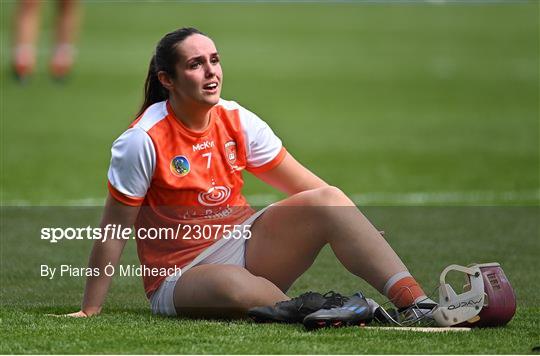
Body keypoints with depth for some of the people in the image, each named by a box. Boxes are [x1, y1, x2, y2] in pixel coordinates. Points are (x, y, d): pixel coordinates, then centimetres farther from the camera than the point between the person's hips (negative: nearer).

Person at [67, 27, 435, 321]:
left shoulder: (237, 121, 1)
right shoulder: (143, 141, -14)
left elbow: (311, 189, 5)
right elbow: (114, 231, -11)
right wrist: (90, 311, -12)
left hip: (244, 245, 6)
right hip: (180, 277, -6)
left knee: (328, 200, -18)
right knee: (235, 285, -43)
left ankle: (417, 303, -25)